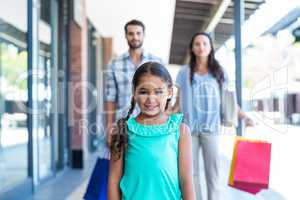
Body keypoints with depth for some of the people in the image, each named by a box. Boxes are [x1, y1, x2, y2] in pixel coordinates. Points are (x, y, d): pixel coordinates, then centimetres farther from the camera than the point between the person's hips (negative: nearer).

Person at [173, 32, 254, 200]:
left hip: (211, 127, 0)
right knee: (191, 171, 5)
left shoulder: (219, 72, 8)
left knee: (213, 171, 2)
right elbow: (179, 100, 8)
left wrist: (245, 117, 0)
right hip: (188, 128, 1)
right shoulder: (184, 72, 7)